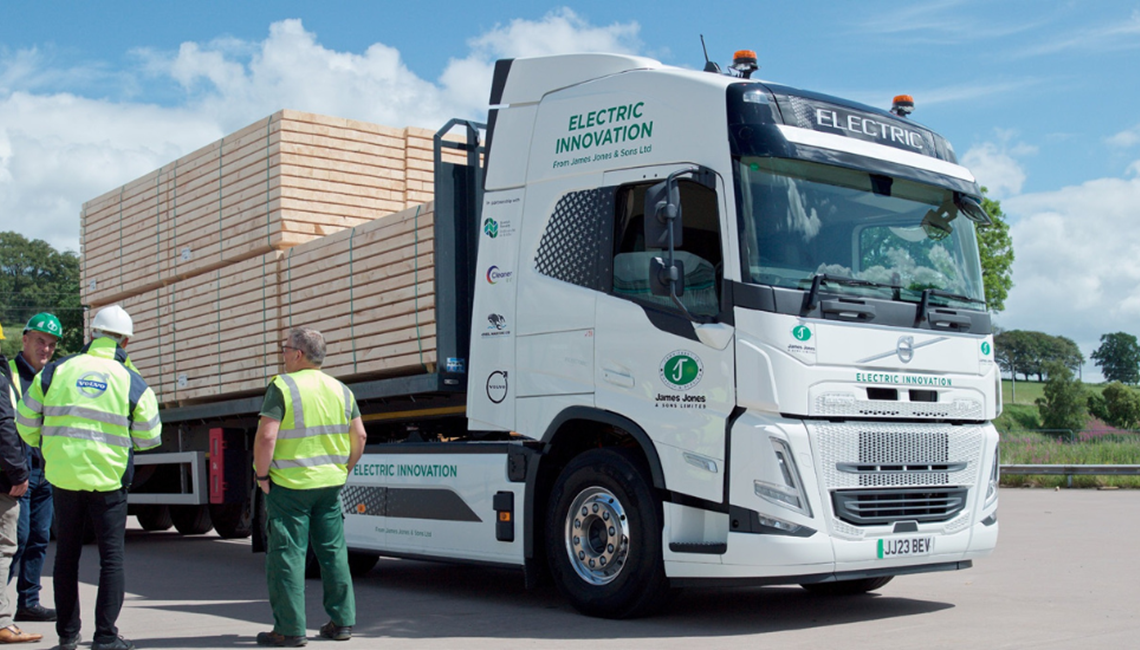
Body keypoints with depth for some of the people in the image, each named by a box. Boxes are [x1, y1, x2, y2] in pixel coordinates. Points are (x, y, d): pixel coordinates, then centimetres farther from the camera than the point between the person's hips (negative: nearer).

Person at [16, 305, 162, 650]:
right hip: (107, 479, -2)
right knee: (111, 556, 4)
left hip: (63, 476, 3)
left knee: (67, 556, 14)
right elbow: (149, 438, 2)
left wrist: (45, 447, 26)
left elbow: (26, 422, 8)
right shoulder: (132, 382, -3)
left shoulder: (55, 371, 2)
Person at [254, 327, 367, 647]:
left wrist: (262, 476, -7)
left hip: (290, 485, -6)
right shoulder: (340, 390, 9)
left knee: (287, 555, 1)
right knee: (333, 552, 12)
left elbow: (266, 436, -18)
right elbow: (359, 436, 9)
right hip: (330, 485, 6)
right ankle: (342, 621, 17)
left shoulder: (282, 387, -11)